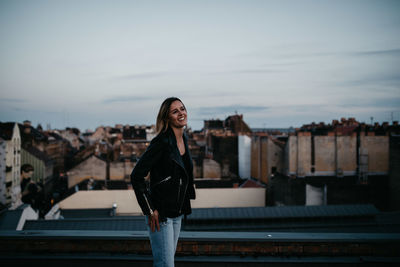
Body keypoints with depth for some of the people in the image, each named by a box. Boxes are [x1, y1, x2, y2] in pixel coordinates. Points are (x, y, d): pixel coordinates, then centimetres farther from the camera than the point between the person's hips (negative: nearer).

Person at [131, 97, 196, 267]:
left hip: (177, 213, 8)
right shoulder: (162, 142, -18)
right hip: (161, 213, -8)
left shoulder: (183, 138, 7)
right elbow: (136, 176, -21)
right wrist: (150, 210, -18)